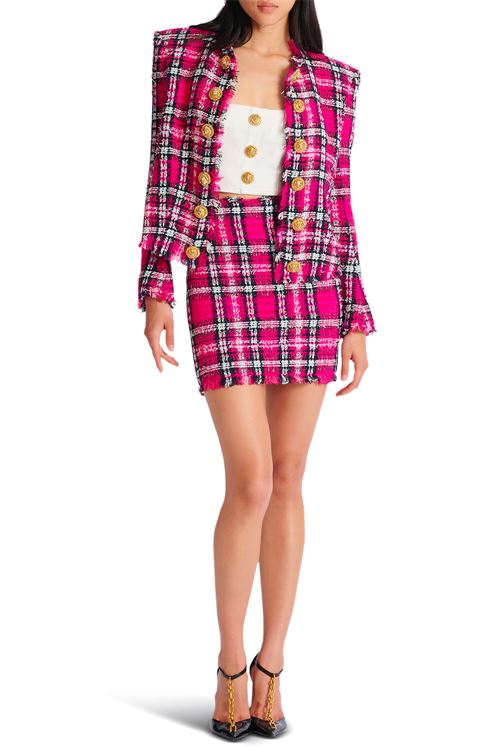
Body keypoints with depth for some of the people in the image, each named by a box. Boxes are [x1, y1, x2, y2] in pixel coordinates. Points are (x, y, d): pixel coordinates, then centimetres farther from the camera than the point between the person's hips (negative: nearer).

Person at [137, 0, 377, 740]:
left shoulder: (330, 81, 9)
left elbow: (338, 204, 8)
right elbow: (166, 178, 2)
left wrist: (355, 320, 3)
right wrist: (156, 291, -6)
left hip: (308, 283, 2)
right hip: (222, 281, -2)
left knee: (288, 479, 4)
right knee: (252, 482, -8)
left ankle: (271, 670, 16)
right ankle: (230, 667, 12)